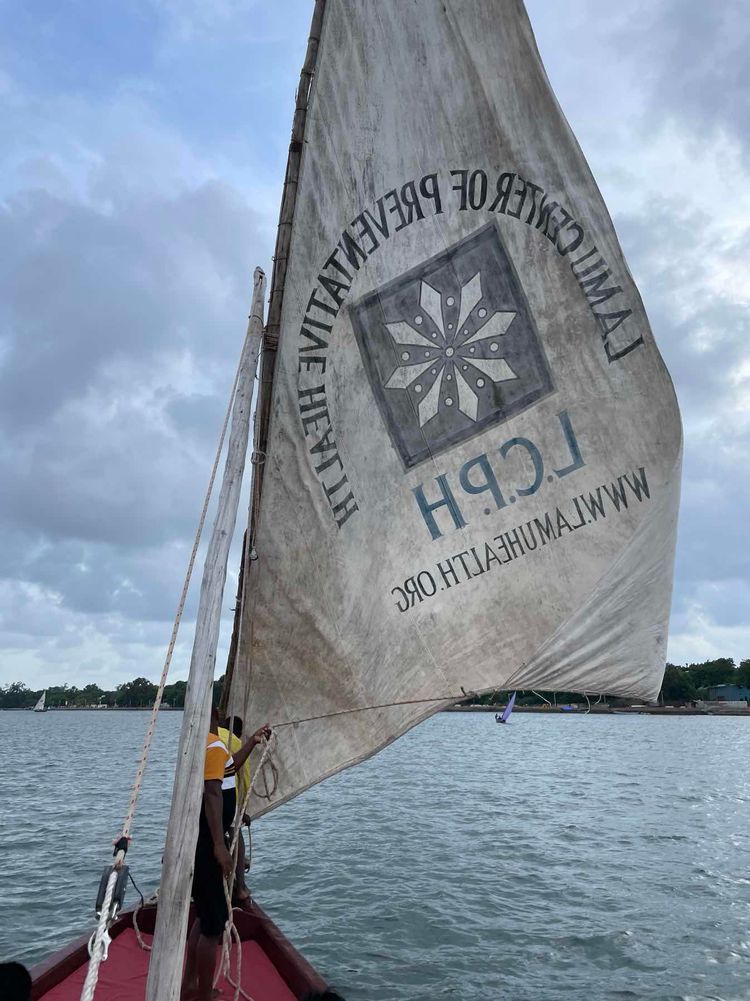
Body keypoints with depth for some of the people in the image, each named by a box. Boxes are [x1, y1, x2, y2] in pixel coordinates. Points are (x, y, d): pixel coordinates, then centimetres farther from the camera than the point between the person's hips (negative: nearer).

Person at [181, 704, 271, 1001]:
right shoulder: (214, 745, -18)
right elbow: (212, 793, -25)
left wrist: (252, 742, 27)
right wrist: (219, 845, -27)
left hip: (197, 841, 10)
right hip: (204, 844, -10)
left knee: (205, 915, 21)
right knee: (214, 922, 0)